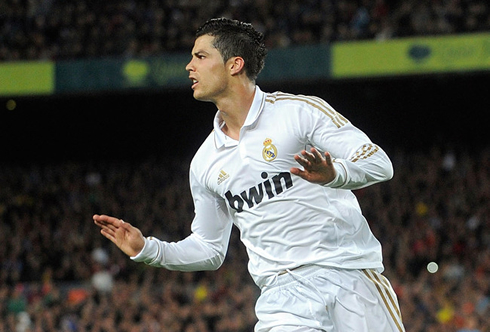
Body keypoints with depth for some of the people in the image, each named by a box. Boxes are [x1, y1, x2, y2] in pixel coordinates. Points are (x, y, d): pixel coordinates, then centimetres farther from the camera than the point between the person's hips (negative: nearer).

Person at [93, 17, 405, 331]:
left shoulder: (300, 110, -1)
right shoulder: (205, 163, 14)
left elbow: (380, 163, -5)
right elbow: (209, 249, 21)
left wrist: (334, 174, -25)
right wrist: (146, 249, 7)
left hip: (350, 273, -3)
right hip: (285, 291, 3)